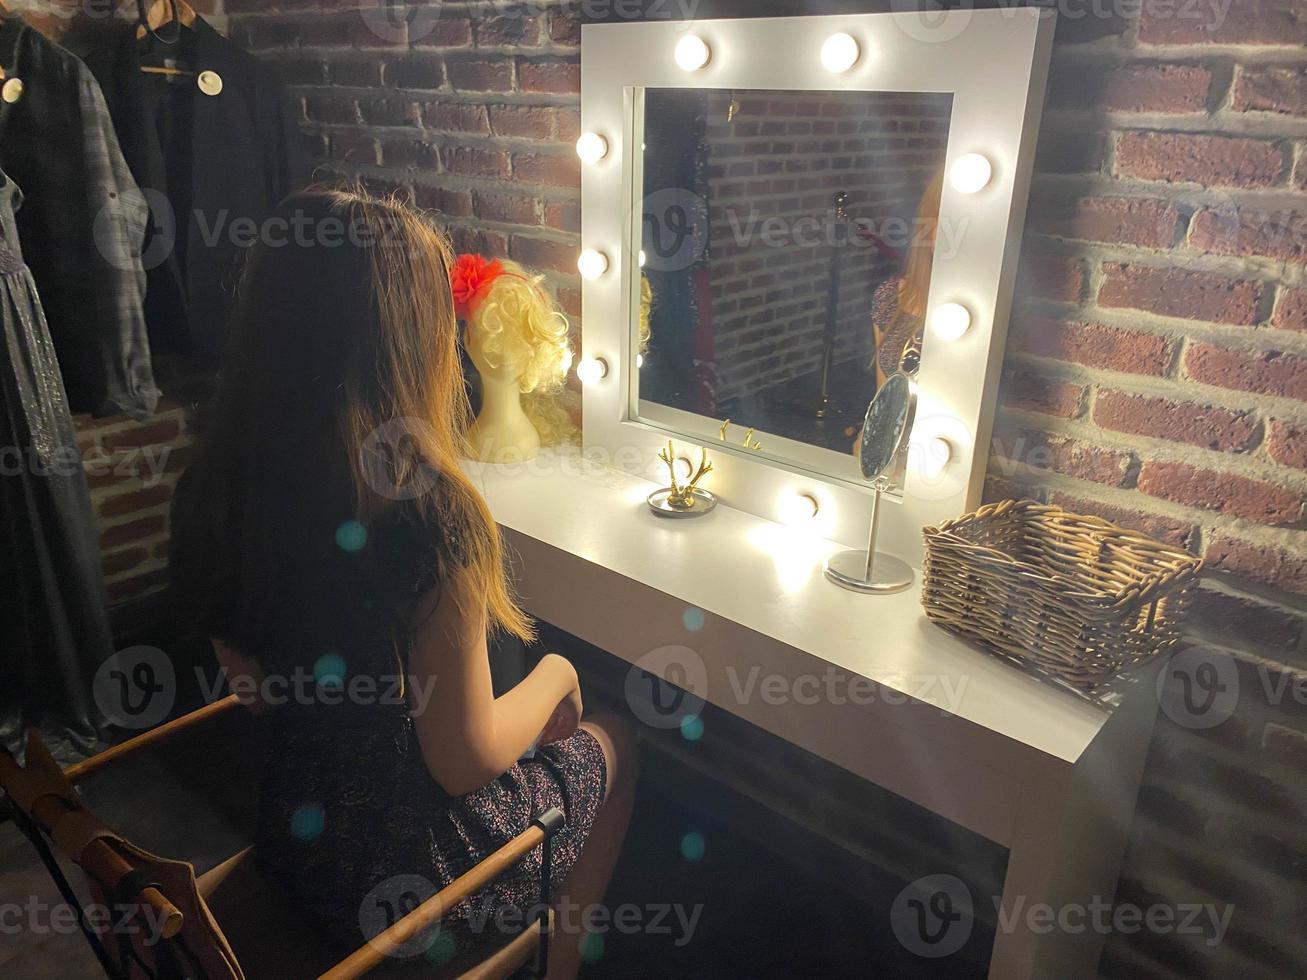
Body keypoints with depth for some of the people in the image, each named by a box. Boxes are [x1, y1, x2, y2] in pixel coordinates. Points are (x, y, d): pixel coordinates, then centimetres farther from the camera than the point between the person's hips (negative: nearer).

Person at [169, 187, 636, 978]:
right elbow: (464, 759, -23)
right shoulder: (425, 507, -32)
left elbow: (248, 679, 4)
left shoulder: (213, 491, -11)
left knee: (536, 732, 29)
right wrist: (555, 676, -6)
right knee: (611, 742, 21)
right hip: (415, 868, -6)